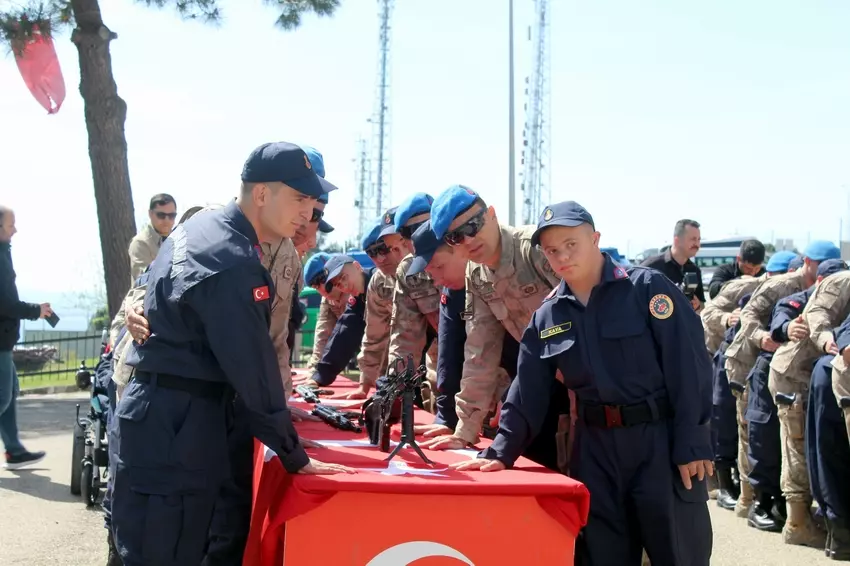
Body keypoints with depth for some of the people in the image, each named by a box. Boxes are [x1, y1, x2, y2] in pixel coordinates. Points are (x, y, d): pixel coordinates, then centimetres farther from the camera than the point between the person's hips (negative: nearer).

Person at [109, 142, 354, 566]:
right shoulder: (233, 265, -22)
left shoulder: (199, 228, 10)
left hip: (155, 414, 10)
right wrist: (295, 459, -11)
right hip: (172, 433, -10)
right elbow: (254, 372, -20)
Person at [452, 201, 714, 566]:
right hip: (595, 446, 5)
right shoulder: (546, 317, 7)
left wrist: (692, 446, -14)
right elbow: (527, 393, 10)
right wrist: (500, 453, 0)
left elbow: (688, 366, -11)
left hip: (662, 440, -4)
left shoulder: (646, 288, -7)